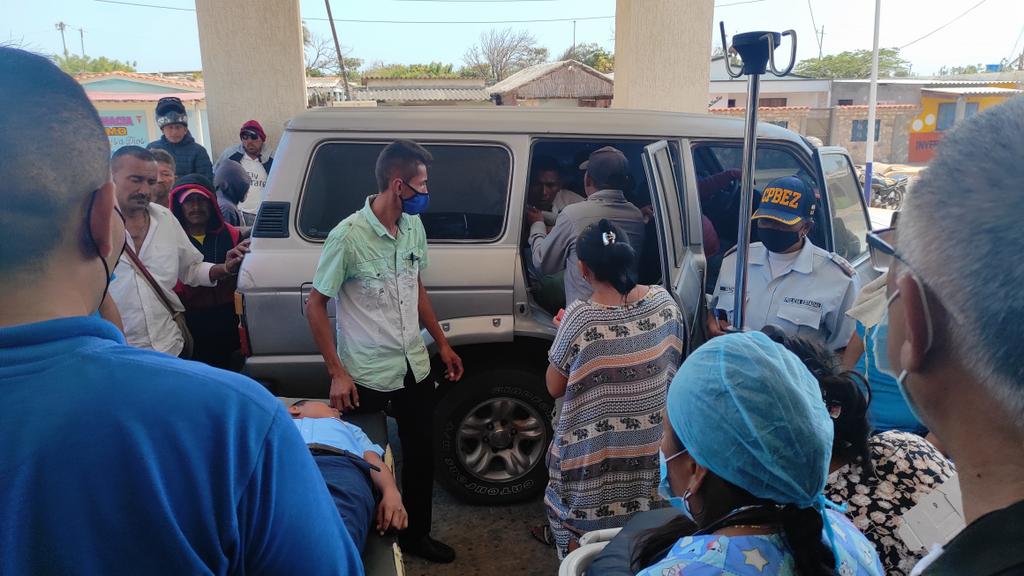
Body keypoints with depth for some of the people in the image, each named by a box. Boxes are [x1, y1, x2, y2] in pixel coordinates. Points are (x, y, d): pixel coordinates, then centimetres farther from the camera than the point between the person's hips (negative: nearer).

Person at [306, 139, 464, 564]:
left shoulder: (414, 227, 0)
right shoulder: (348, 236, -19)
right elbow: (314, 305, -12)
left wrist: (442, 343, 13)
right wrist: (337, 373, -14)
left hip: (415, 367, 6)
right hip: (367, 376, -6)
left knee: (421, 453, 16)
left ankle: (415, 534, 38)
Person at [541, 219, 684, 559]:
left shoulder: (580, 318, -22)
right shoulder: (664, 301, -8)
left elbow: (554, 388, -10)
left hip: (595, 456, -4)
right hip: (651, 447, 5)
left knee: (588, 535, 16)